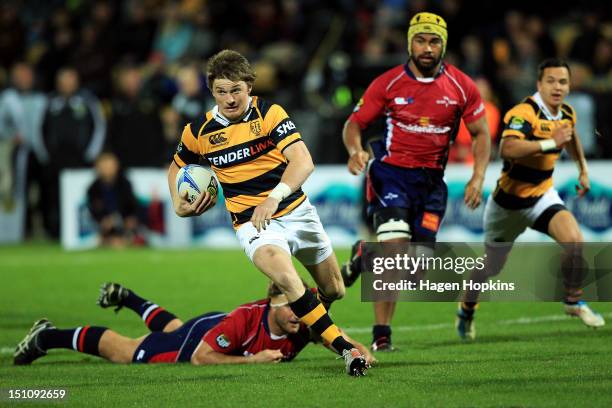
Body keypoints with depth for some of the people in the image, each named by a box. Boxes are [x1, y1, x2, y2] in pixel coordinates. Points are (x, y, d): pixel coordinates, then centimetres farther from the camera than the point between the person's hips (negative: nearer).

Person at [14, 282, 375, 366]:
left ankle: (124, 297, 65)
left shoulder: (307, 325, -31)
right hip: (199, 335, -6)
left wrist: (360, 351, -42)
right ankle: (47, 337, 30)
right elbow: (200, 357, -39)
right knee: (123, 352, 10)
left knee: (169, 330, 38)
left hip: (218, 325, 6)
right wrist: (253, 359, -44)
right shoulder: (245, 319, -45)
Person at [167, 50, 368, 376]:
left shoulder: (269, 114, -10)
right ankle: (344, 348, -30)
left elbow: (303, 162, -21)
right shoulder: (199, 132, -3)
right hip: (251, 223, -1)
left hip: (296, 211, 1)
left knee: (334, 290, 12)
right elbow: (177, 168, 18)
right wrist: (179, 205, 0)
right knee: (286, 278, -32)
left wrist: (275, 197, -35)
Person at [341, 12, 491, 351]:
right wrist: (355, 151, -22)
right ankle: (381, 334, -9)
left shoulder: (462, 87, -1)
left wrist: (478, 178, -6)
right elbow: (354, 123, 0)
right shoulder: (388, 84, -6)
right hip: (391, 173, -3)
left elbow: (480, 134, 8)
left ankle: (365, 254, 32)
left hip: (431, 180, 3)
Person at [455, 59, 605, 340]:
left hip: (542, 195, 5)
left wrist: (583, 167, 24)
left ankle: (573, 301, 0)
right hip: (509, 200, -5)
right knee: (491, 268, 12)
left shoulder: (567, 113, -1)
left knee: (574, 240, -22)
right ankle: (466, 311, 41)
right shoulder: (524, 113, -26)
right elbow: (507, 149, -45)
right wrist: (550, 143, -47)